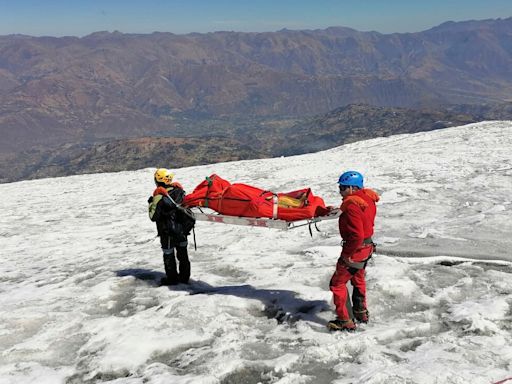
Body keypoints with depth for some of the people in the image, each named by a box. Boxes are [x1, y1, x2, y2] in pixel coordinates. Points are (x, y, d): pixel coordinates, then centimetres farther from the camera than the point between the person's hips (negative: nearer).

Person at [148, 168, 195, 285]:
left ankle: (172, 278, 21)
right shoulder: (178, 189, -6)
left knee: (168, 255, 12)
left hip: (168, 232, -5)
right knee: (183, 253, 18)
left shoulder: (159, 196, -20)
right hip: (182, 229, 5)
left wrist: (151, 204, -1)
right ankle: (184, 276, 28)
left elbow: (153, 217, -14)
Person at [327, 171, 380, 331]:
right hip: (367, 246, 10)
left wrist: (347, 254, -21)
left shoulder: (352, 206, -27)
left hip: (356, 250, -10)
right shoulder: (367, 199, 2)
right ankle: (361, 312, 44)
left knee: (337, 283, 2)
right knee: (358, 279, 28)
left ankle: (346, 321, 7)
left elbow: (357, 235, -32)